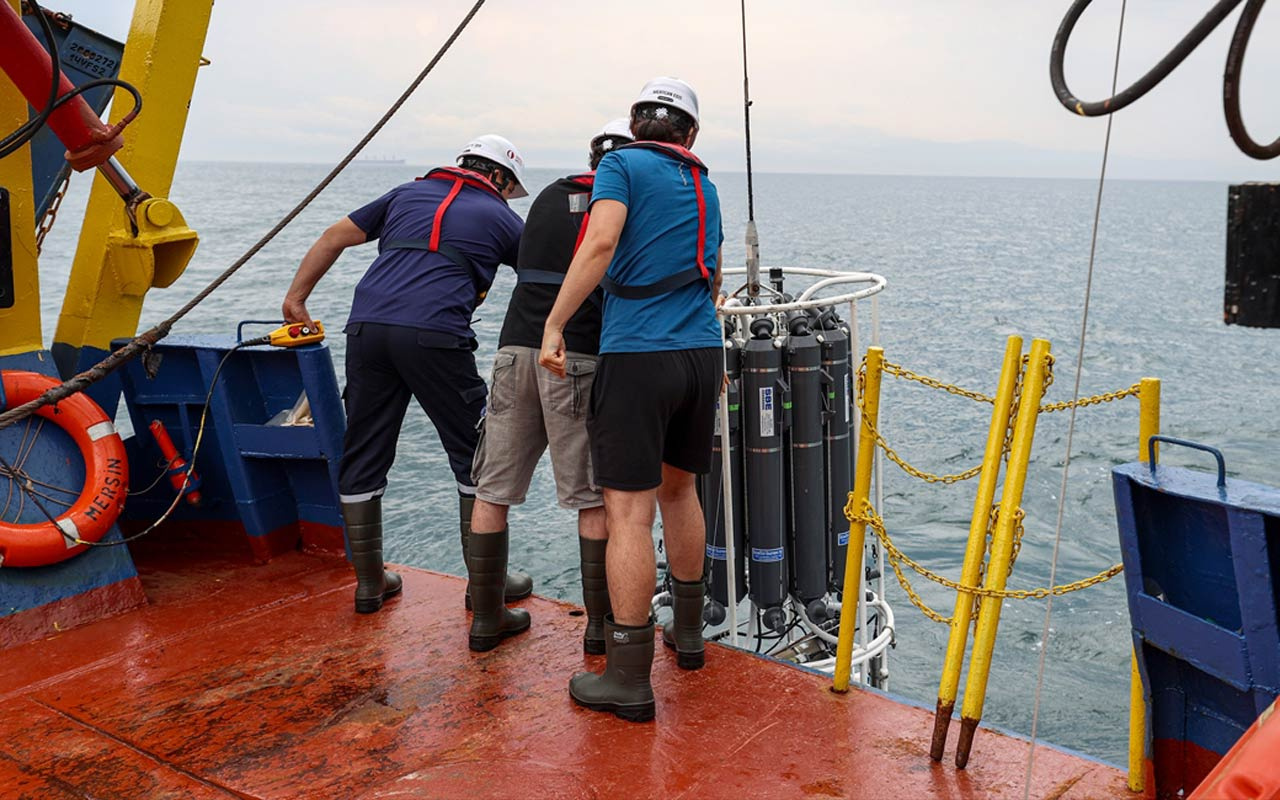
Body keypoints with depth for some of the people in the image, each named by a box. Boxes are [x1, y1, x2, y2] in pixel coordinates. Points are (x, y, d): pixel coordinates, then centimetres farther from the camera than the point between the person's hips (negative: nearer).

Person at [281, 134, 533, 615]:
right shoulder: (498, 217, 17)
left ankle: (369, 583, 20)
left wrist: (296, 297, 28)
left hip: (366, 327, 4)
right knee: (476, 458, 9)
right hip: (434, 335, -4)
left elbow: (335, 237, 25)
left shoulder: (408, 193, 27)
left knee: (363, 457, 13)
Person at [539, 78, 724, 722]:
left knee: (629, 512, -4)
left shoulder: (622, 165, 1)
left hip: (637, 354, -6)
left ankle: (629, 679, -1)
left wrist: (554, 325, -14)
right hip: (702, 354, 7)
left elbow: (601, 243, -17)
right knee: (678, 488, 23)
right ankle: (688, 630, 36)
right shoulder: (705, 188, 20)